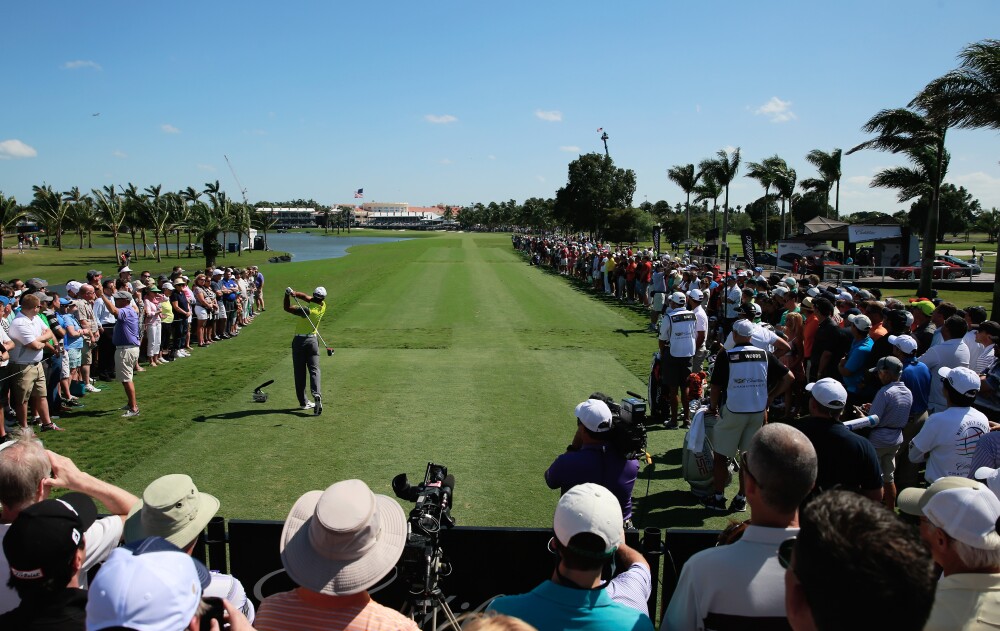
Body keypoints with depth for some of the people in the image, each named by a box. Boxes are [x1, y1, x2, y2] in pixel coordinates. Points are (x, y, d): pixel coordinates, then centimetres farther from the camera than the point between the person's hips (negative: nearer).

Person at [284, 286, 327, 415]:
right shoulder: (323, 307, -2)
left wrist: (288, 294, -14)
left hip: (299, 340, -3)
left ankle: (303, 402, 7)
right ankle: (317, 394, -25)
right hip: (312, 340, 3)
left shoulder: (308, 310, -19)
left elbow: (287, 308, -13)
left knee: (300, 372, 5)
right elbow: (307, 298, 2)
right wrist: (295, 293, -13)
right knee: (314, 370, -1)